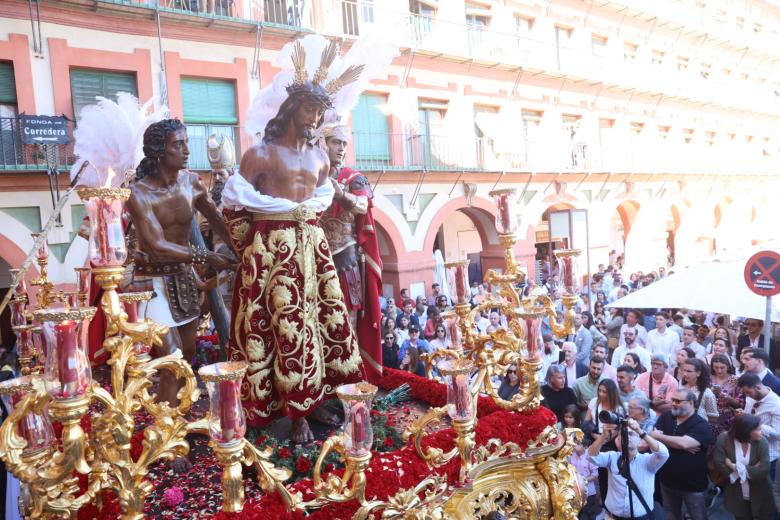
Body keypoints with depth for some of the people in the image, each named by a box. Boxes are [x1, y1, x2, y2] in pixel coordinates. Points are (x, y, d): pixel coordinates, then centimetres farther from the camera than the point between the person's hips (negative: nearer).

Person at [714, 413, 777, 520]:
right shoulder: (724, 439, -19)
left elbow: (764, 470, -23)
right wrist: (751, 470, -20)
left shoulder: (761, 442, -17)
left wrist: (736, 468, -21)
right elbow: (719, 465, -21)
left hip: (759, 495, 0)